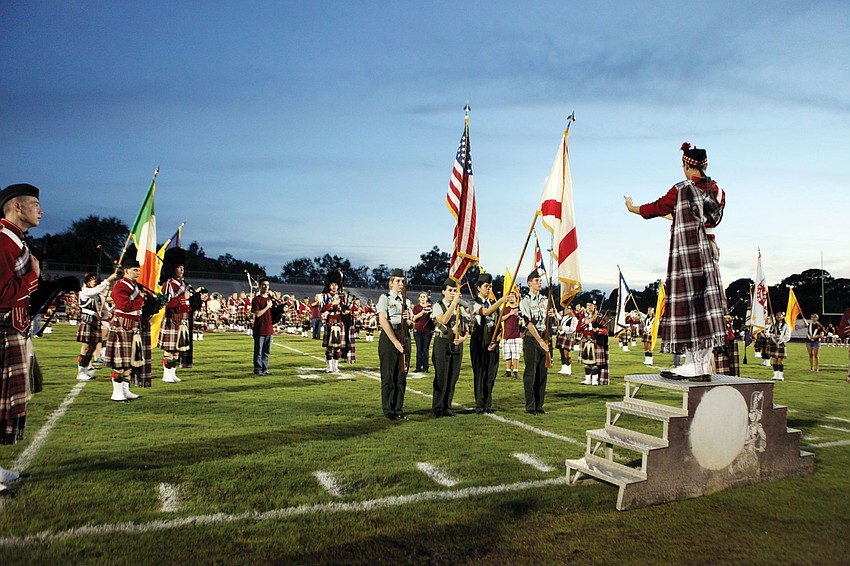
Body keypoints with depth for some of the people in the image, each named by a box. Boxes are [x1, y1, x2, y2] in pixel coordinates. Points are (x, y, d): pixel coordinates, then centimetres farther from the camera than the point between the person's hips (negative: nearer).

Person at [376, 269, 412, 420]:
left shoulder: (406, 301, 17)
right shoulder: (385, 298, -1)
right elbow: (383, 321, -11)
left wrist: (408, 320, -6)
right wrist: (395, 342, -16)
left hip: (404, 338, 5)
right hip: (388, 338, -5)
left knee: (402, 376, 7)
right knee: (388, 376, -1)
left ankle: (399, 409, 15)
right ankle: (388, 410, 9)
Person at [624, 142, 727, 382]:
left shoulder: (681, 189, -8)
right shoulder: (715, 189, 11)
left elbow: (658, 207, 5)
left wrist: (633, 209, 23)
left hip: (686, 251, -7)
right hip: (707, 251, 7)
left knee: (687, 302, -6)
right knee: (705, 300, 6)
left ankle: (695, 364, -6)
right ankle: (704, 364, 9)